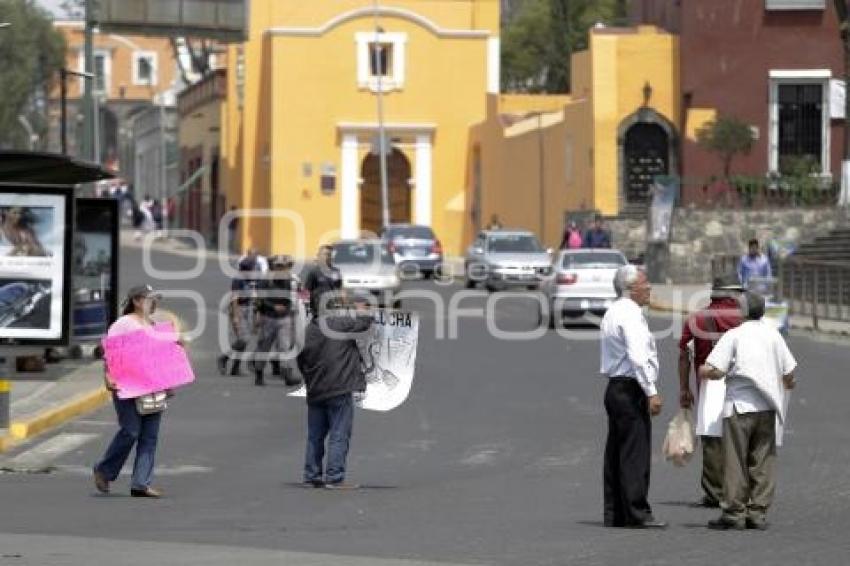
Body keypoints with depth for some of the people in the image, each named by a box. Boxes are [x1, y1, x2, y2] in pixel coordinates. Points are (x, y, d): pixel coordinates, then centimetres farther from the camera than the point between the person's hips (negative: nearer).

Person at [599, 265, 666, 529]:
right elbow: (638, 357, -22)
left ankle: (614, 514, 13)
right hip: (631, 390, -10)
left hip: (615, 387, 10)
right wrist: (652, 392, -21)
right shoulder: (631, 314, -14)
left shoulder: (612, 313, 17)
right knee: (635, 454, -9)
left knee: (616, 453, 10)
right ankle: (637, 514, -10)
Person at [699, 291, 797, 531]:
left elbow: (715, 371, -13)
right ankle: (758, 513, 6)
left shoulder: (733, 335, -4)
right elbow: (789, 373, 9)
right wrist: (788, 383, 31)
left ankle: (734, 512, 0)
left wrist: (703, 371, 8)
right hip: (767, 407, 4)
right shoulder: (773, 333, 8)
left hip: (740, 405, -4)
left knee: (735, 462, 1)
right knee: (763, 461, 8)